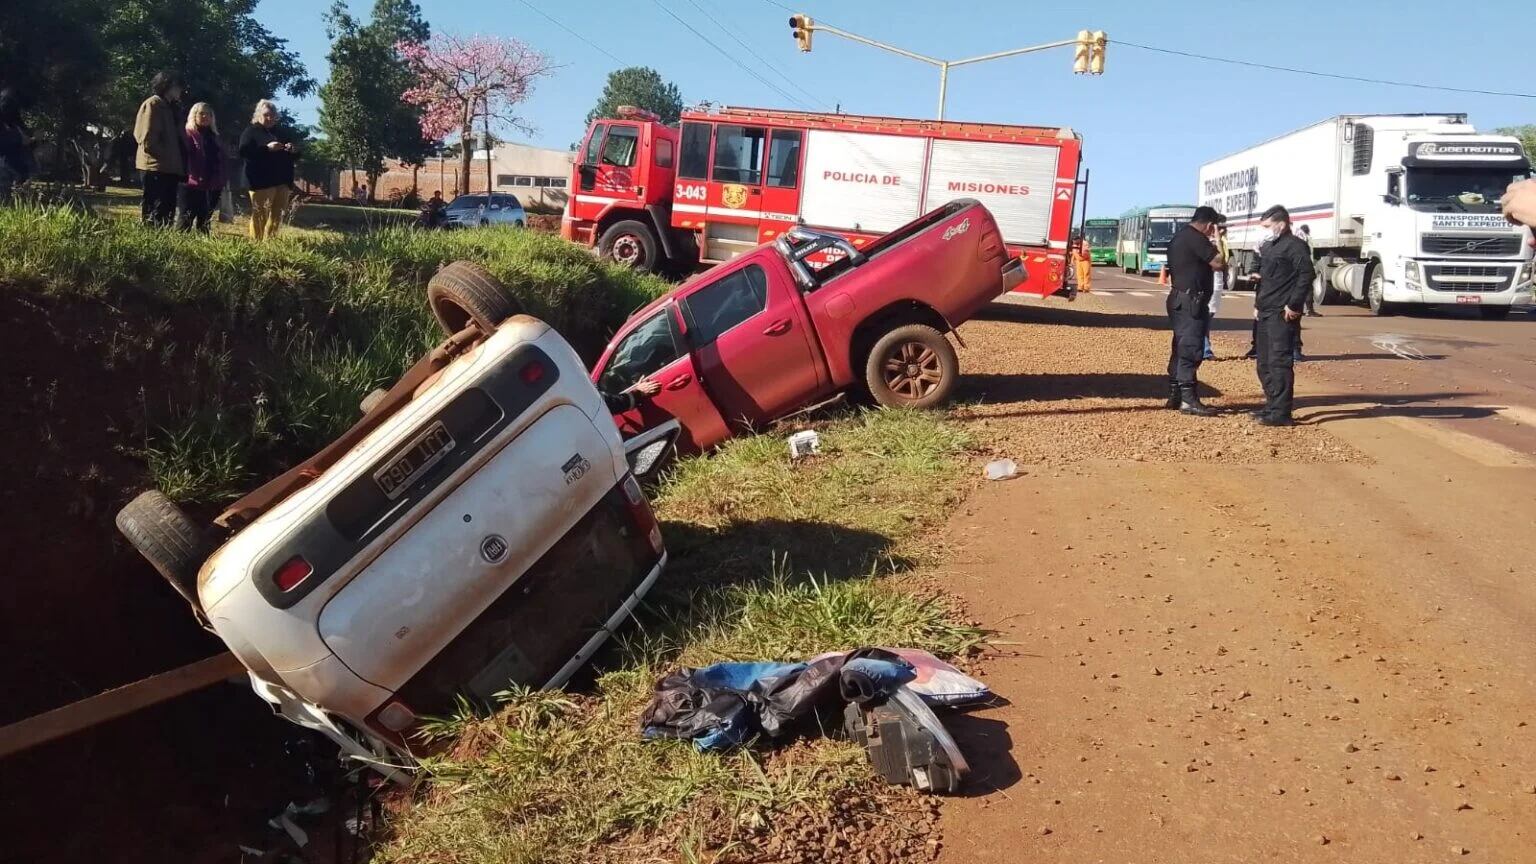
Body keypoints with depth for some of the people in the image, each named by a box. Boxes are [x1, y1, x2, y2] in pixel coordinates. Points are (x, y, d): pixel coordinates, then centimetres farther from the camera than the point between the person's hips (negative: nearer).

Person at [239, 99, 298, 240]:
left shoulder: (281, 133, 21)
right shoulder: (251, 131, 3)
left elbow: (295, 155, 24)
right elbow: (244, 152, -13)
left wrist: (293, 150, -1)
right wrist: (267, 148, -23)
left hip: (281, 180, 6)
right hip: (261, 181, -6)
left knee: (277, 215, 6)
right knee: (260, 215, -9)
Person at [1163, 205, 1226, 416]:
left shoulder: (1180, 236, 17)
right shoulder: (1195, 238, -15)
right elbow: (1218, 263, -15)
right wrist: (1217, 250, 3)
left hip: (1179, 299, 10)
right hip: (1190, 301, -10)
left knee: (1181, 348, 12)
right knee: (1190, 349, -10)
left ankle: (1174, 395, 15)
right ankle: (1188, 399, -11)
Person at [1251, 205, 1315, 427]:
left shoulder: (1295, 246, -8)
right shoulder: (1271, 247, 21)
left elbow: (1306, 275, -18)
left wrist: (1293, 305, -20)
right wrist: (1258, 304, 17)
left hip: (1282, 315, -10)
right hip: (1266, 313, 10)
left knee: (1280, 362, -12)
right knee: (1264, 363, 13)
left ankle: (1281, 413, -11)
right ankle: (1272, 405, 23)